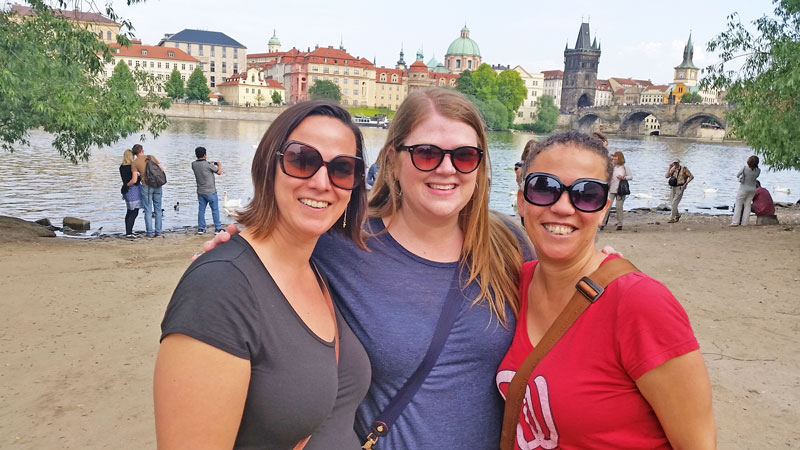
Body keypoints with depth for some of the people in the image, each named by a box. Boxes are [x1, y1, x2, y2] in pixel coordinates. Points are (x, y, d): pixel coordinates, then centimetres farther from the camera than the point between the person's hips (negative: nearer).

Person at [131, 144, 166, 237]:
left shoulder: (134, 163, -1)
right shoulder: (151, 157, 6)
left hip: (146, 187, -2)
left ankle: (149, 232, 4)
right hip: (158, 186, 3)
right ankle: (158, 232, 10)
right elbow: (162, 169, 4)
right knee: (158, 209, 9)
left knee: (148, 210, 4)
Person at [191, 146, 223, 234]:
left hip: (200, 192, 5)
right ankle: (218, 228, 7)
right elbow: (219, 172, -6)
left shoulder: (194, 165, -1)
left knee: (201, 210, 10)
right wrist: (219, 165, 12)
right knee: (215, 210, 4)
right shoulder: (208, 165, -17)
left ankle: (200, 228, 12)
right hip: (210, 192, -5)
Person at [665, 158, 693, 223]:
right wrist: (669, 168, -6)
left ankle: (672, 218, -4)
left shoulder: (684, 169, -7)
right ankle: (677, 215, 34)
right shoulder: (673, 170, 7)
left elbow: (691, 177, -4)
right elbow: (666, 176, -6)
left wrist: (685, 184, -13)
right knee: (671, 203, 12)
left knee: (674, 203, -12)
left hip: (680, 188, -6)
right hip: (673, 188, 6)